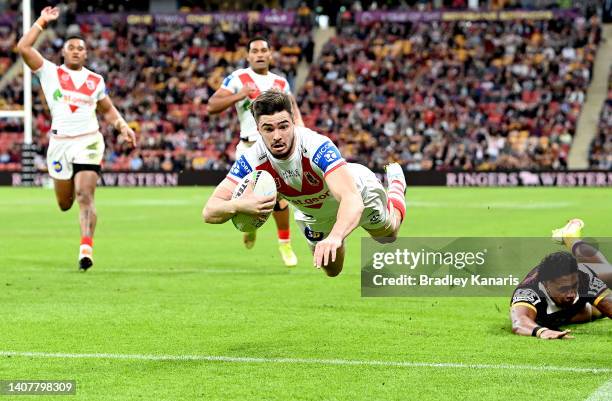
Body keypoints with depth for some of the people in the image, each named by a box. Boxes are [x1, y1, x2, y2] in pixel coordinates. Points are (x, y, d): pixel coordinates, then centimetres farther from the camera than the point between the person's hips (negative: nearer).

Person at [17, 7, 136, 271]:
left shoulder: (95, 80, 12)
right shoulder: (50, 72, 5)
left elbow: (108, 110, 23)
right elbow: (23, 47, -5)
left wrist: (123, 127, 6)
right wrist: (42, 22, -1)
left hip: (89, 141, 0)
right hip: (60, 142, 0)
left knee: (84, 196, -16)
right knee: (65, 204, 10)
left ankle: (86, 249, -21)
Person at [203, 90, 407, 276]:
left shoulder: (318, 147, -48)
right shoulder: (252, 160, -37)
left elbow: (353, 199, -61)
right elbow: (209, 212, -38)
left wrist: (334, 237, -81)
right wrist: (238, 205, -61)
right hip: (312, 213, 3)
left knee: (388, 234, 27)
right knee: (332, 271, 27)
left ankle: (395, 183, 55)